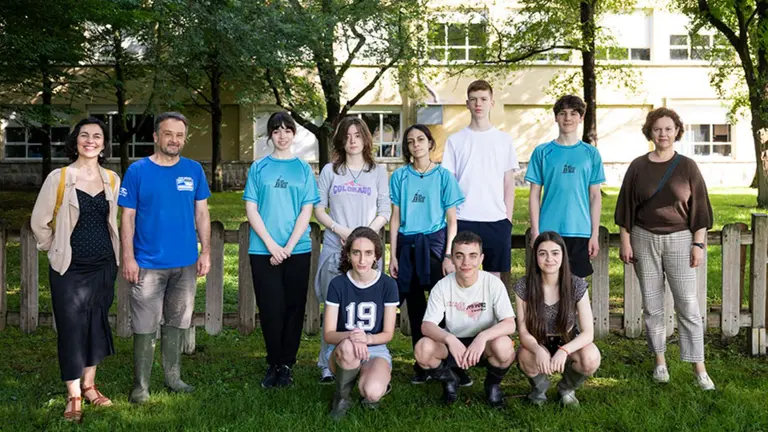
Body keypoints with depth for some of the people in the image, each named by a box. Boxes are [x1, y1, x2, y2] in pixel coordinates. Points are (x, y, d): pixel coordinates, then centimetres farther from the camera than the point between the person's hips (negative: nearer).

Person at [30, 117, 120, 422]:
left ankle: (89, 386, 27)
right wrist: (55, 251, 4)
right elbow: (39, 222, -2)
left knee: (97, 324, 11)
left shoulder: (112, 180, 3)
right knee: (71, 328, 1)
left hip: (103, 266, 4)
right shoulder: (58, 177, -8)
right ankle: (74, 396, 14)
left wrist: (115, 254, 12)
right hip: (70, 268, -4)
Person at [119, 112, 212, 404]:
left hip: (186, 263, 3)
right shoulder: (137, 171, -4)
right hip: (148, 264, -3)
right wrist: (128, 257, -10)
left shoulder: (194, 170, 4)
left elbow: (202, 213, 8)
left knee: (176, 323, 14)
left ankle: (173, 377, 26)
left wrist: (206, 251, 2)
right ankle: (141, 385, 11)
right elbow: (128, 217, -4)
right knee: (145, 326, 1)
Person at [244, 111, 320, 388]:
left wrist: (288, 247, -10)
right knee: (271, 310, 1)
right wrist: (272, 245, -10)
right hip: (263, 251, 0)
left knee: (294, 309, 4)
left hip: (297, 250, 1)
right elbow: (251, 210, 1)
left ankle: (286, 365, 16)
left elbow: (307, 211, 1)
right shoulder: (258, 168, 6)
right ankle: (273, 365, 16)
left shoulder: (303, 169, 7)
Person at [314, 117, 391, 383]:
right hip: (334, 248, 0)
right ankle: (328, 366, 9)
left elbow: (385, 211, 5)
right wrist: (340, 229, -9)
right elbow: (318, 208, 7)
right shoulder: (330, 171, 10)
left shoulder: (378, 172, 10)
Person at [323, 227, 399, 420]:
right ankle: (342, 396, -9)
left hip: (375, 348, 0)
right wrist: (350, 336, -32)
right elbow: (328, 334, -9)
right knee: (348, 347, -39)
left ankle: (380, 384, 7)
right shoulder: (338, 284, -8)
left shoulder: (388, 284, -6)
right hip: (341, 349, 0)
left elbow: (388, 333, -4)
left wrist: (367, 338, -27)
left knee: (372, 392, -33)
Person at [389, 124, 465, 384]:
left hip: (435, 243, -2)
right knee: (415, 307, 7)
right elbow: (396, 218, 8)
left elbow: (451, 220, 1)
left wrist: (449, 255, -7)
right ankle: (421, 366, 17)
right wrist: (393, 255, 3)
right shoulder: (400, 176, 7)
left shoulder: (443, 176, 2)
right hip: (407, 245, 3)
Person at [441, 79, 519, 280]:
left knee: (494, 275, 6)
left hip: (496, 220, 1)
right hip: (463, 220, -1)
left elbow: (509, 184, 8)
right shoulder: (455, 140, 6)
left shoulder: (504, 140, 8)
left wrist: (508, 218, 2)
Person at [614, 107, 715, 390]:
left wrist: (699, 244, -4)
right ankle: (660, 361, 19)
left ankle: (699, 368, 1)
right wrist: (625, 242, 1)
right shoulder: (638, 167, 3)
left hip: (679, 240, -1)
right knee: (652, 304, 7)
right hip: (644, 239, 2)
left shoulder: (687, 167, 1)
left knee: (688, 304, -4)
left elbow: (699, 208, 1)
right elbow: (626, 207, 5)